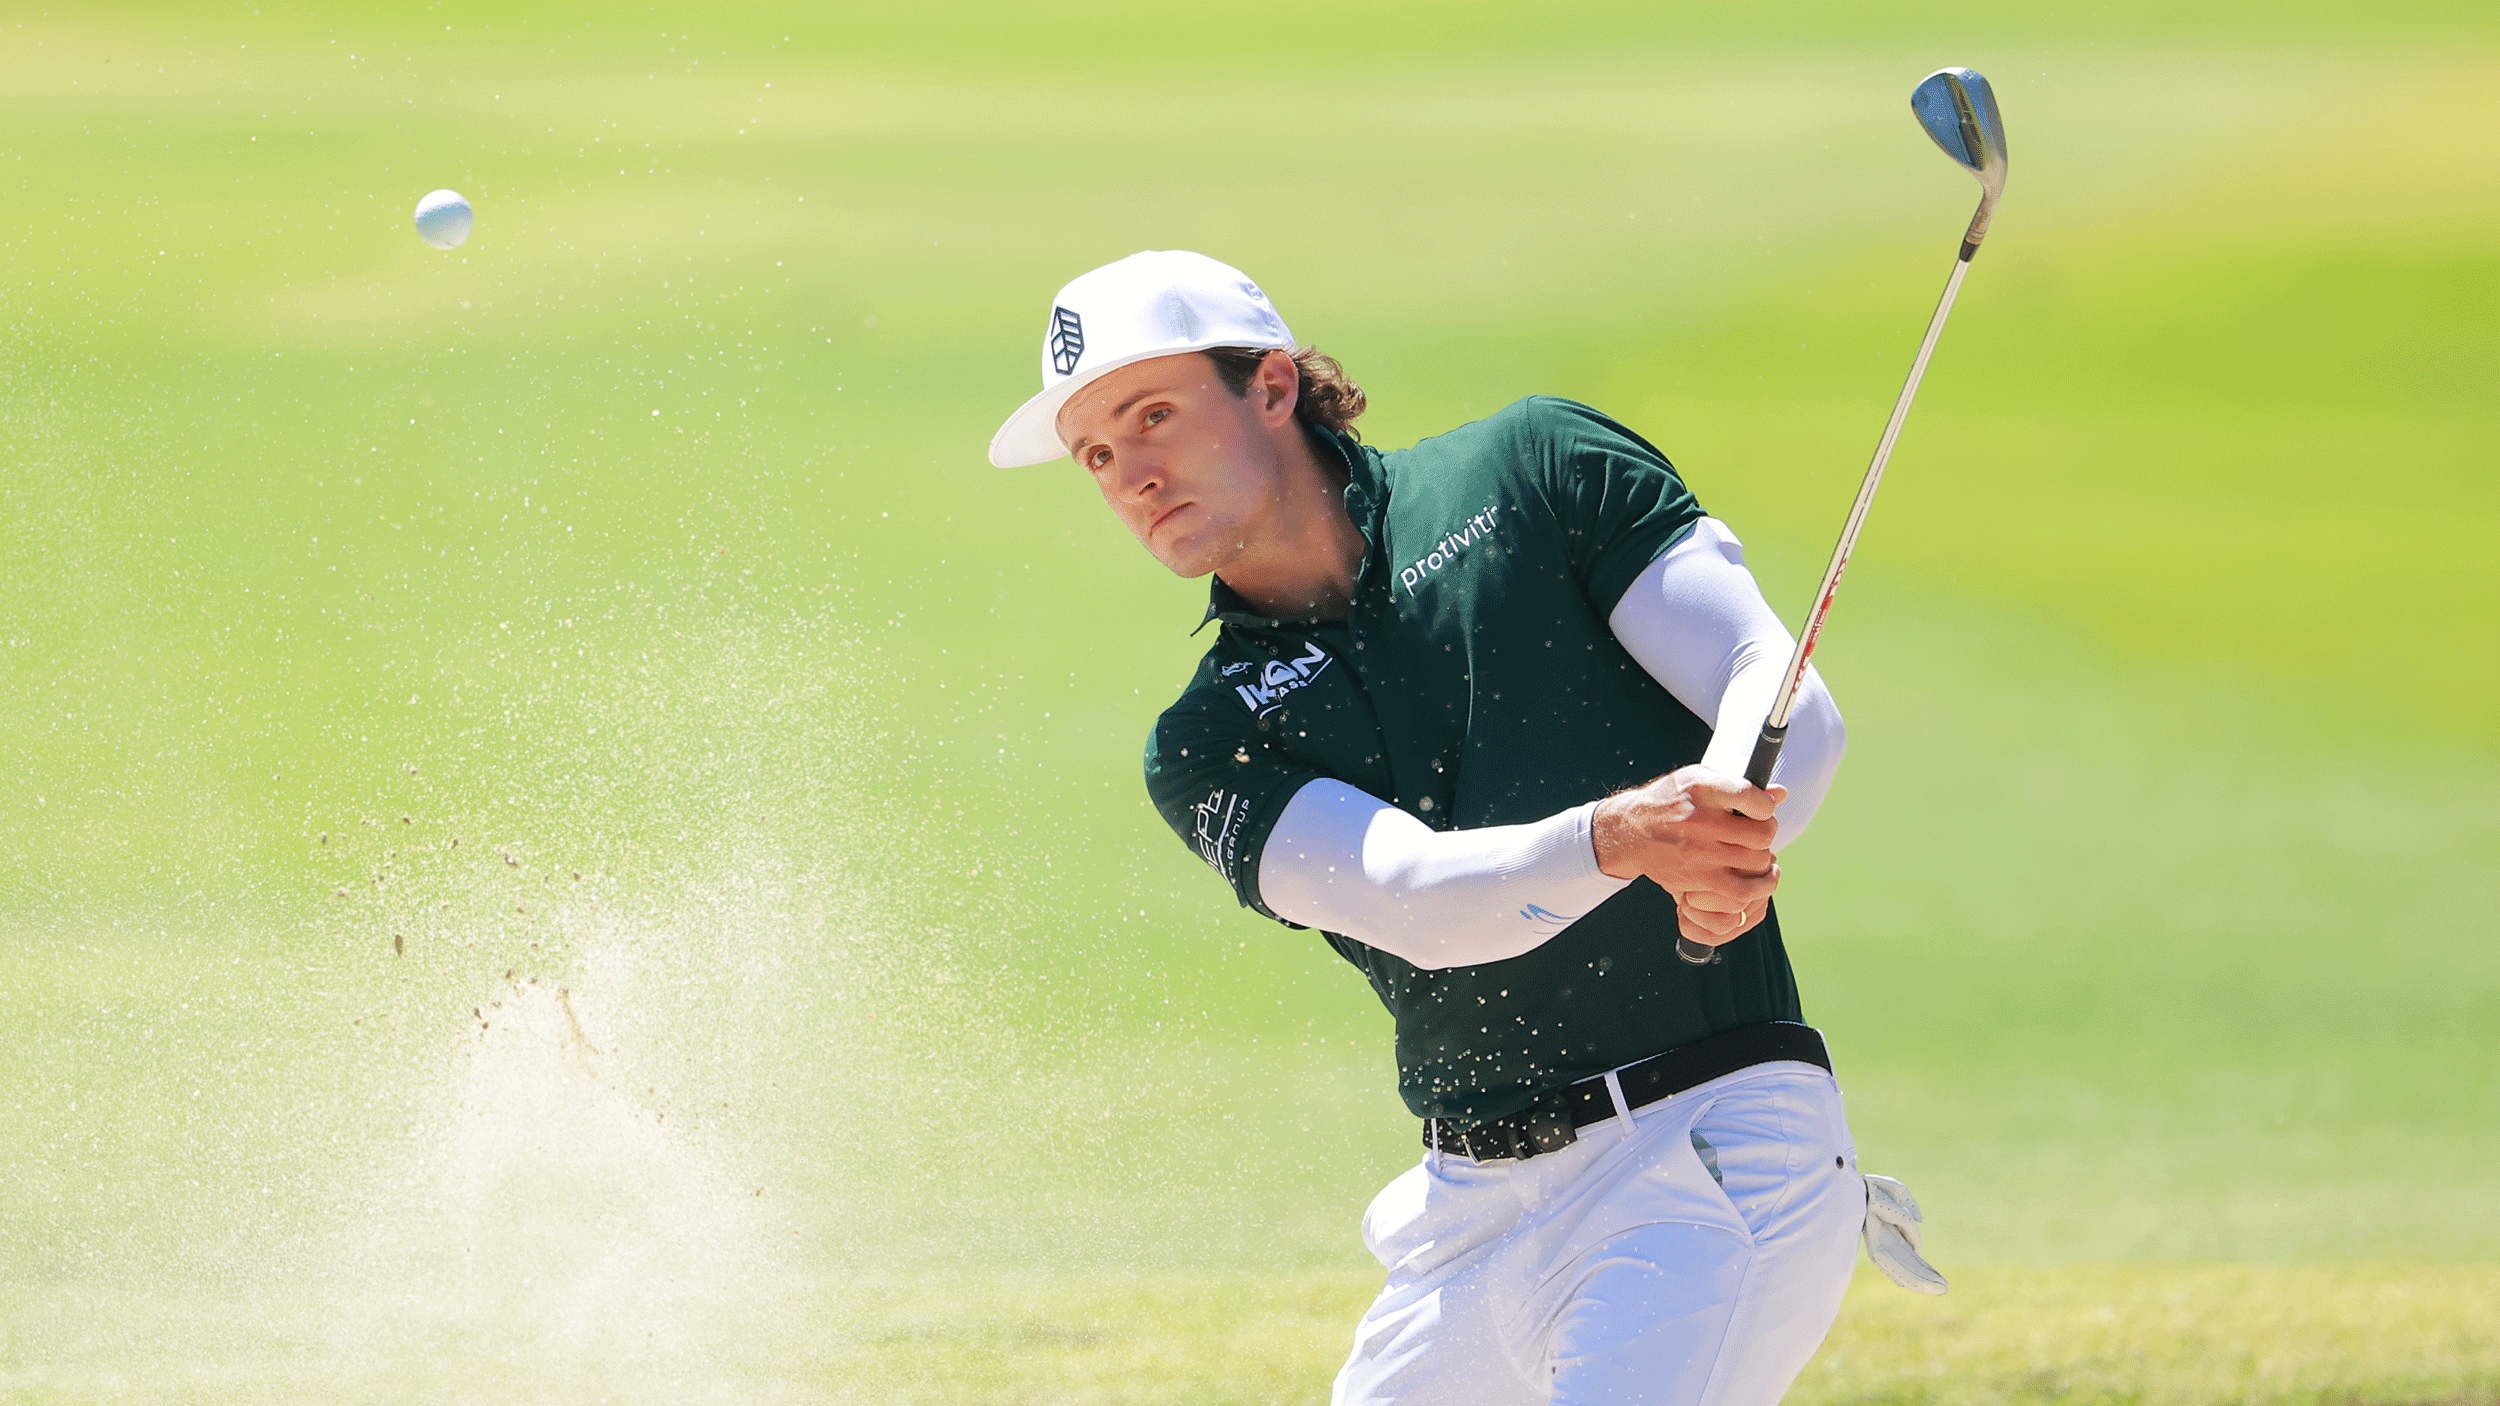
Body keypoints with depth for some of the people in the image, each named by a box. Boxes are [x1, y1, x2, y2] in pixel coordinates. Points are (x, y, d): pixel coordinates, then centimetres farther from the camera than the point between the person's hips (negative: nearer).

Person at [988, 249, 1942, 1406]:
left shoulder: (1534, 470, 4)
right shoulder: (1209, 745, 7)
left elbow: (1790, 703, -4)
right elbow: (1416, 899, -12)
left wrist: (1727, 846, -27)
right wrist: (1613, 838, -32)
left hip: (1713, 1146, -5)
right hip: (1472, 1212, 5)